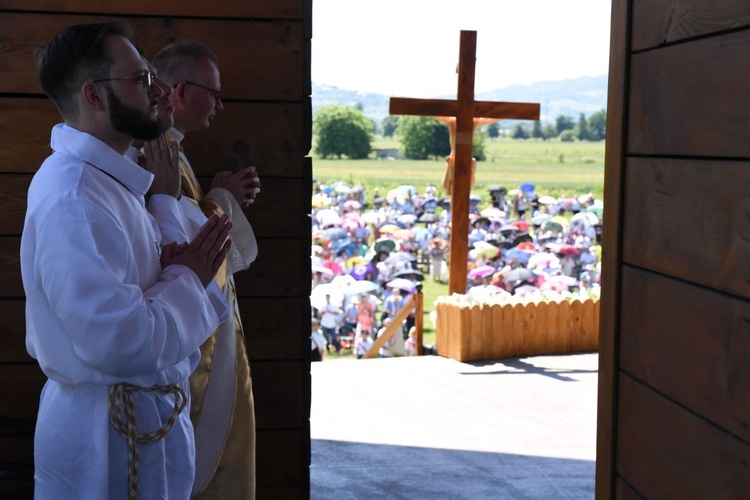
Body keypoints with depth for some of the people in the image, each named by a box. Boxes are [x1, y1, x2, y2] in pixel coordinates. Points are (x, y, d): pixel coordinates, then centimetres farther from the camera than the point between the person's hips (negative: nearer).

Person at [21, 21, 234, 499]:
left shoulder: (110, 178, 8)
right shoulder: (72, 199, -26)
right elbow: (122, 343, -31)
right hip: (109, 432, -10)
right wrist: (188, 279, -17)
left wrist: (166, 200, -3)